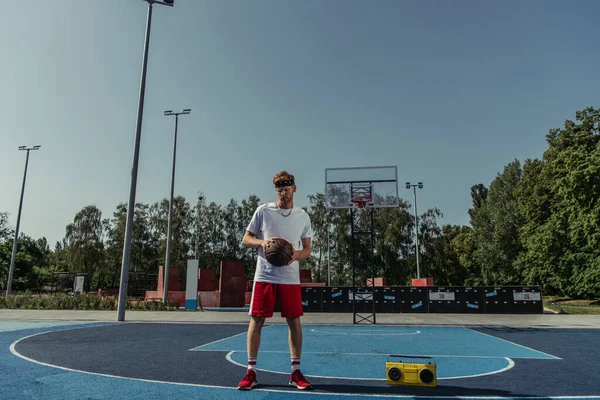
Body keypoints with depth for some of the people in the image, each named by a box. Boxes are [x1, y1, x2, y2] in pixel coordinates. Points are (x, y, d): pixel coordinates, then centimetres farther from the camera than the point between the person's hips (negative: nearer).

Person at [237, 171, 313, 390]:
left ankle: (295, 371, 15)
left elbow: (307, 250, 10)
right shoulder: (263, 211, 2)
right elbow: (246, 239, 5)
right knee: (256, 320, 0)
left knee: (294, 321, 3)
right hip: (264, 275, -1)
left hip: (290, 277, 2)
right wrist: (262, 242, -16)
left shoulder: (303, 216, 7)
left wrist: (295, 254, -13)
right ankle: (251, 371, 12)